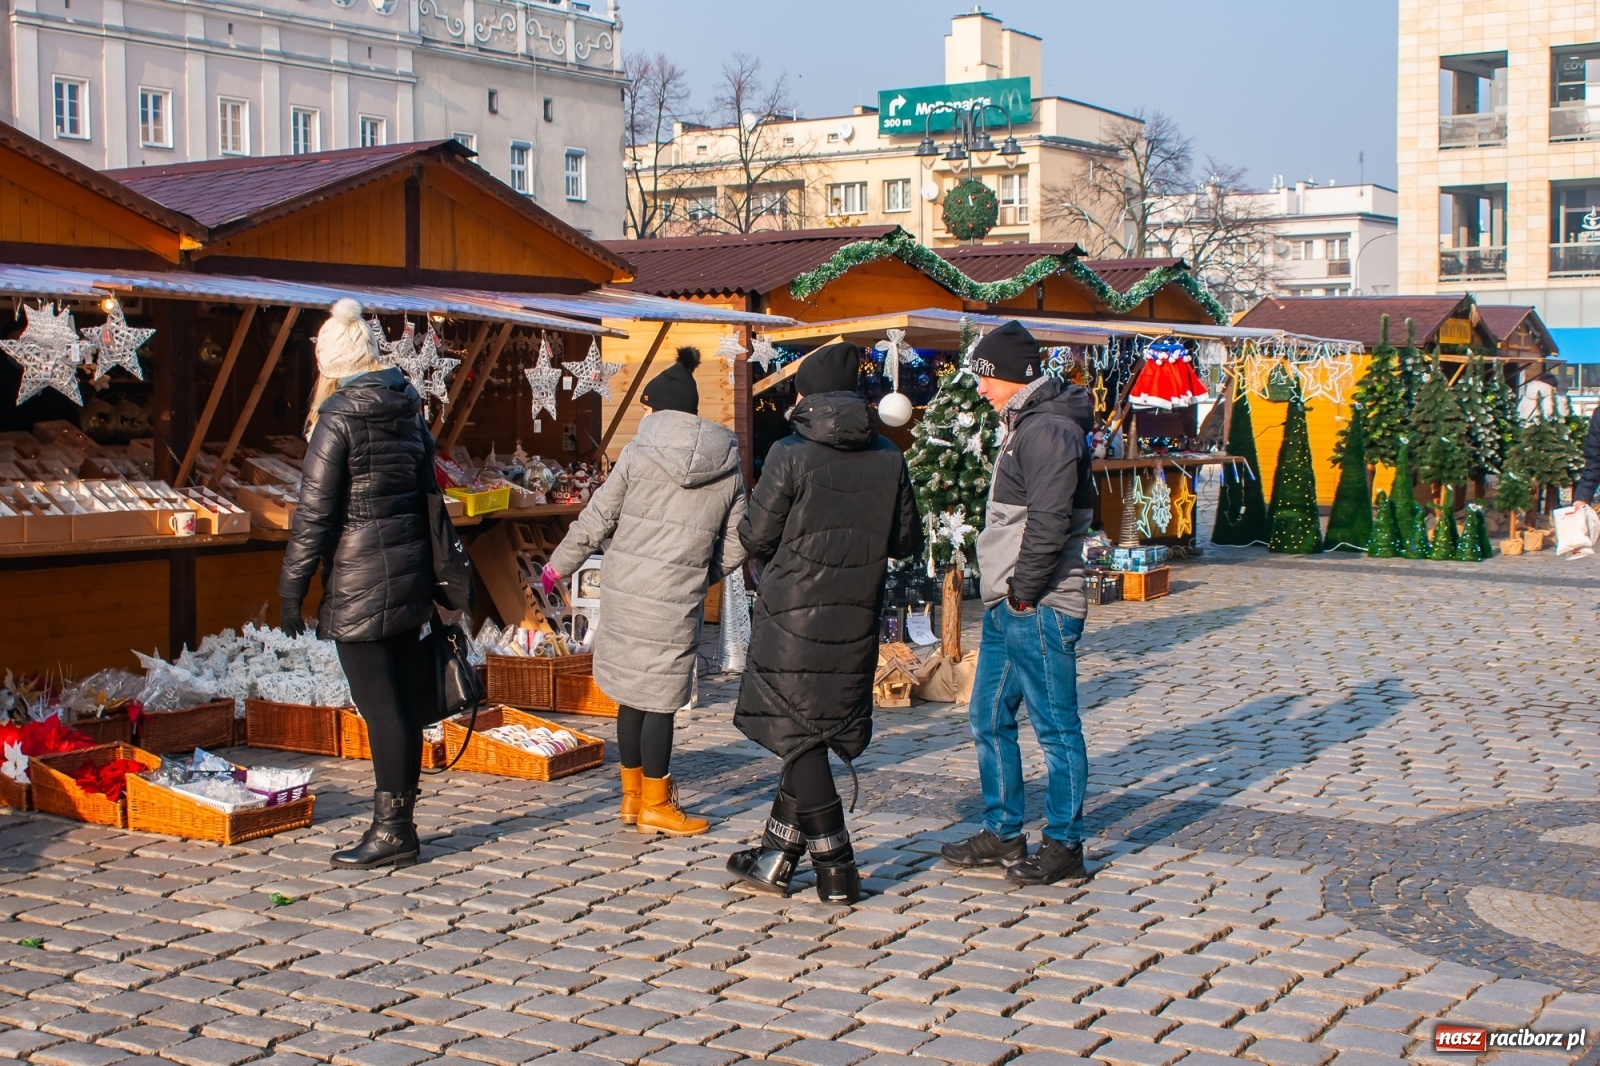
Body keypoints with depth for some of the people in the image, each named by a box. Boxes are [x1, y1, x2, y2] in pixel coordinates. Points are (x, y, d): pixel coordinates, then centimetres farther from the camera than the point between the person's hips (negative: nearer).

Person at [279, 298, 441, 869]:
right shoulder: (408, 410, 8)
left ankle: (391, 832, 3)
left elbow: (314, 513, -13)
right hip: (410, 573, 7)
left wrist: (292, 587, -7)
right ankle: (399, 822, 20)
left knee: (380, 706, -2)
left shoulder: (339, 419, -12)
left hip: (359, 583, -7)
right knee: (405, 703, 11)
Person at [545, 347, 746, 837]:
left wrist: (556, 567, 12)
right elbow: (735, 544, 4)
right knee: (660, 698, 4)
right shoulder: (728, 465, 2)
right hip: (676, 599, -1)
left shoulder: (639, 452, -2)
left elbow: (596, 520, 0)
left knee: (632, 692, 13)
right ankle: (655, 805, 12)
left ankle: (632, 795, 25)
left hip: (624, 590, 1)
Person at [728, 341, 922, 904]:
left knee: (798, 737, 4)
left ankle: (837, 870, 4)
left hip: (793, 616, -5)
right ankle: (776, 856, 24)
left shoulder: (791, 455, -11)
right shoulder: (887, 458, 2)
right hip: (856, 620, 5)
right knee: (811, 737, 15)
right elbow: (908, 540, 6)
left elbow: (756, 536, -9)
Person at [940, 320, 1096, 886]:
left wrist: (1025, 591, -17)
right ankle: (1002, 834, 25)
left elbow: (1049, 520, -24)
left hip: (1039, 609, -11)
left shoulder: (1049, 429, -15)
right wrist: (1006, 593, 16)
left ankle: (1063, 845, 8)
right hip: (1005, 606, 11)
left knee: (1056, 726, -1)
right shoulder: (1023, 425, 17)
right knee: (989, 719, 15)